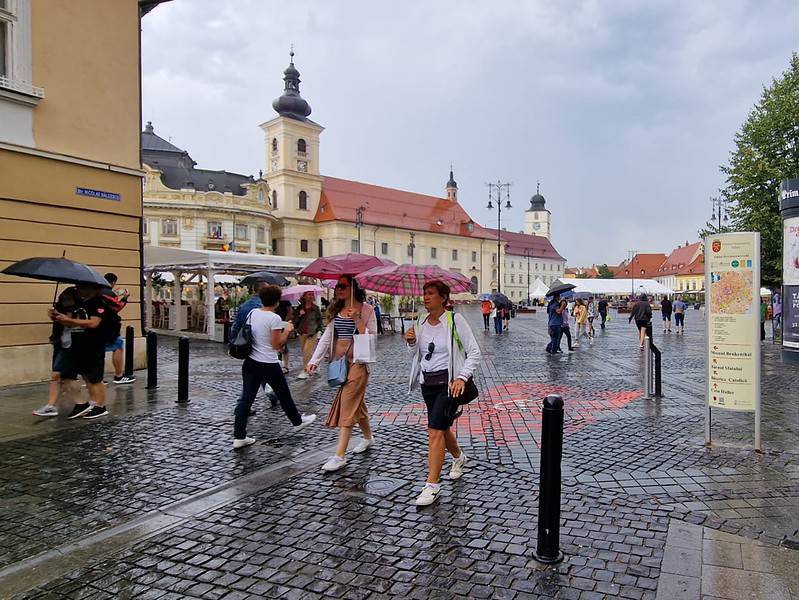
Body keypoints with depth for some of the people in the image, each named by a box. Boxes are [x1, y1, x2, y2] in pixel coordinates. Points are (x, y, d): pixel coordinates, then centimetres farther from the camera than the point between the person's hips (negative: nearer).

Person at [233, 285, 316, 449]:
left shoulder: (252, 313, 3)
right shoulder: (274, 318, -16)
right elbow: (277, 344, -14)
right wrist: (287, 330, -1)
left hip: (250, 362, 6)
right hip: (269, 365, -6)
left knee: (246, 398, 5)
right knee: (284, 394, 15)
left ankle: (239, 437, 5)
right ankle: (297, 421, 36)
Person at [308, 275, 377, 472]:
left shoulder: (366, 309, -7)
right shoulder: (336, 310, 9)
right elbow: (327, 336, 7)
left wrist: (357, 319, -23)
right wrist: (314, 360, 0)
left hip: (357, 361, -6)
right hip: (339, 360, 6)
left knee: (348, 405, -8)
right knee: (356, 402, 17)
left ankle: (339, 456, -6)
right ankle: (368, 437, 38)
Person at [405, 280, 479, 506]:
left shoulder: (455, 320, -11)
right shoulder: (422, 324, 6)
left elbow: (474, 352, -9)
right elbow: (417, 356, 16)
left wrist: (462, 377, -20)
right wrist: (411, 343, -5)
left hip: (448, 382, -6)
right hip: (427, 382, 6)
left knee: (435, 430, -12)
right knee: (441, 428, 19)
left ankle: (432, 485, -4)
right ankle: (458, 457, 48)